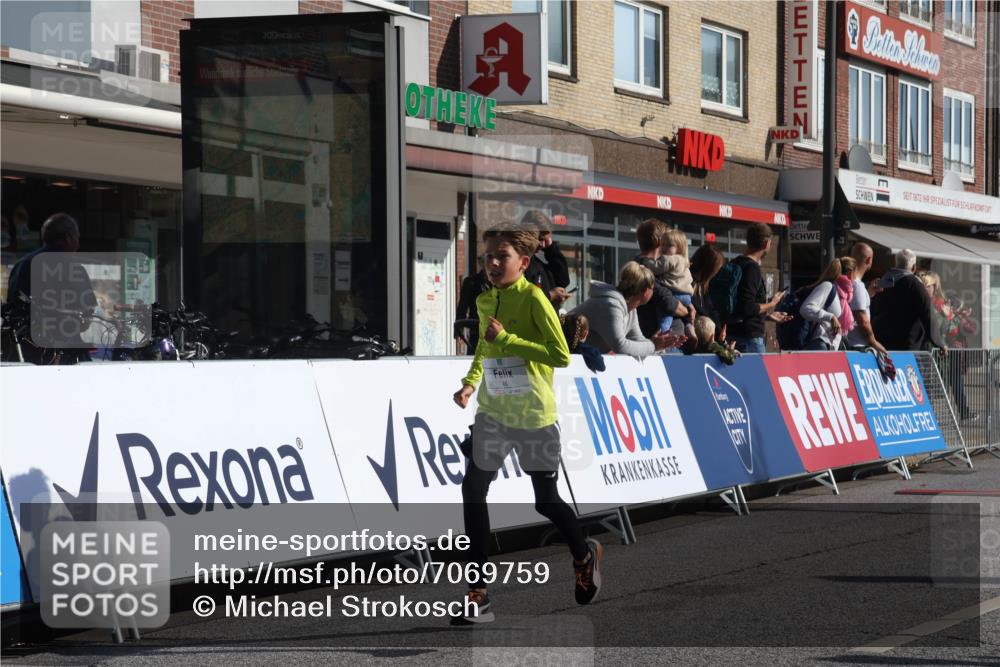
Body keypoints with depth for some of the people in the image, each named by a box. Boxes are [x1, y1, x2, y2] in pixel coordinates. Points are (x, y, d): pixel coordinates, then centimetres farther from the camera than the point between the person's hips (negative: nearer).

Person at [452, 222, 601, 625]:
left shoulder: (533, 298, -14)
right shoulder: (484, 301, 7)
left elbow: (562, 356, -20)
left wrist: (506, 338, -22)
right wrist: (470, 382, 6)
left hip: (534, 415, -6)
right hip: (493, 412, 6)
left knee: (545, 502, 5)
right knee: (473, 490, -6)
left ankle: (585, 556, 37)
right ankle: (477, 593, -1)